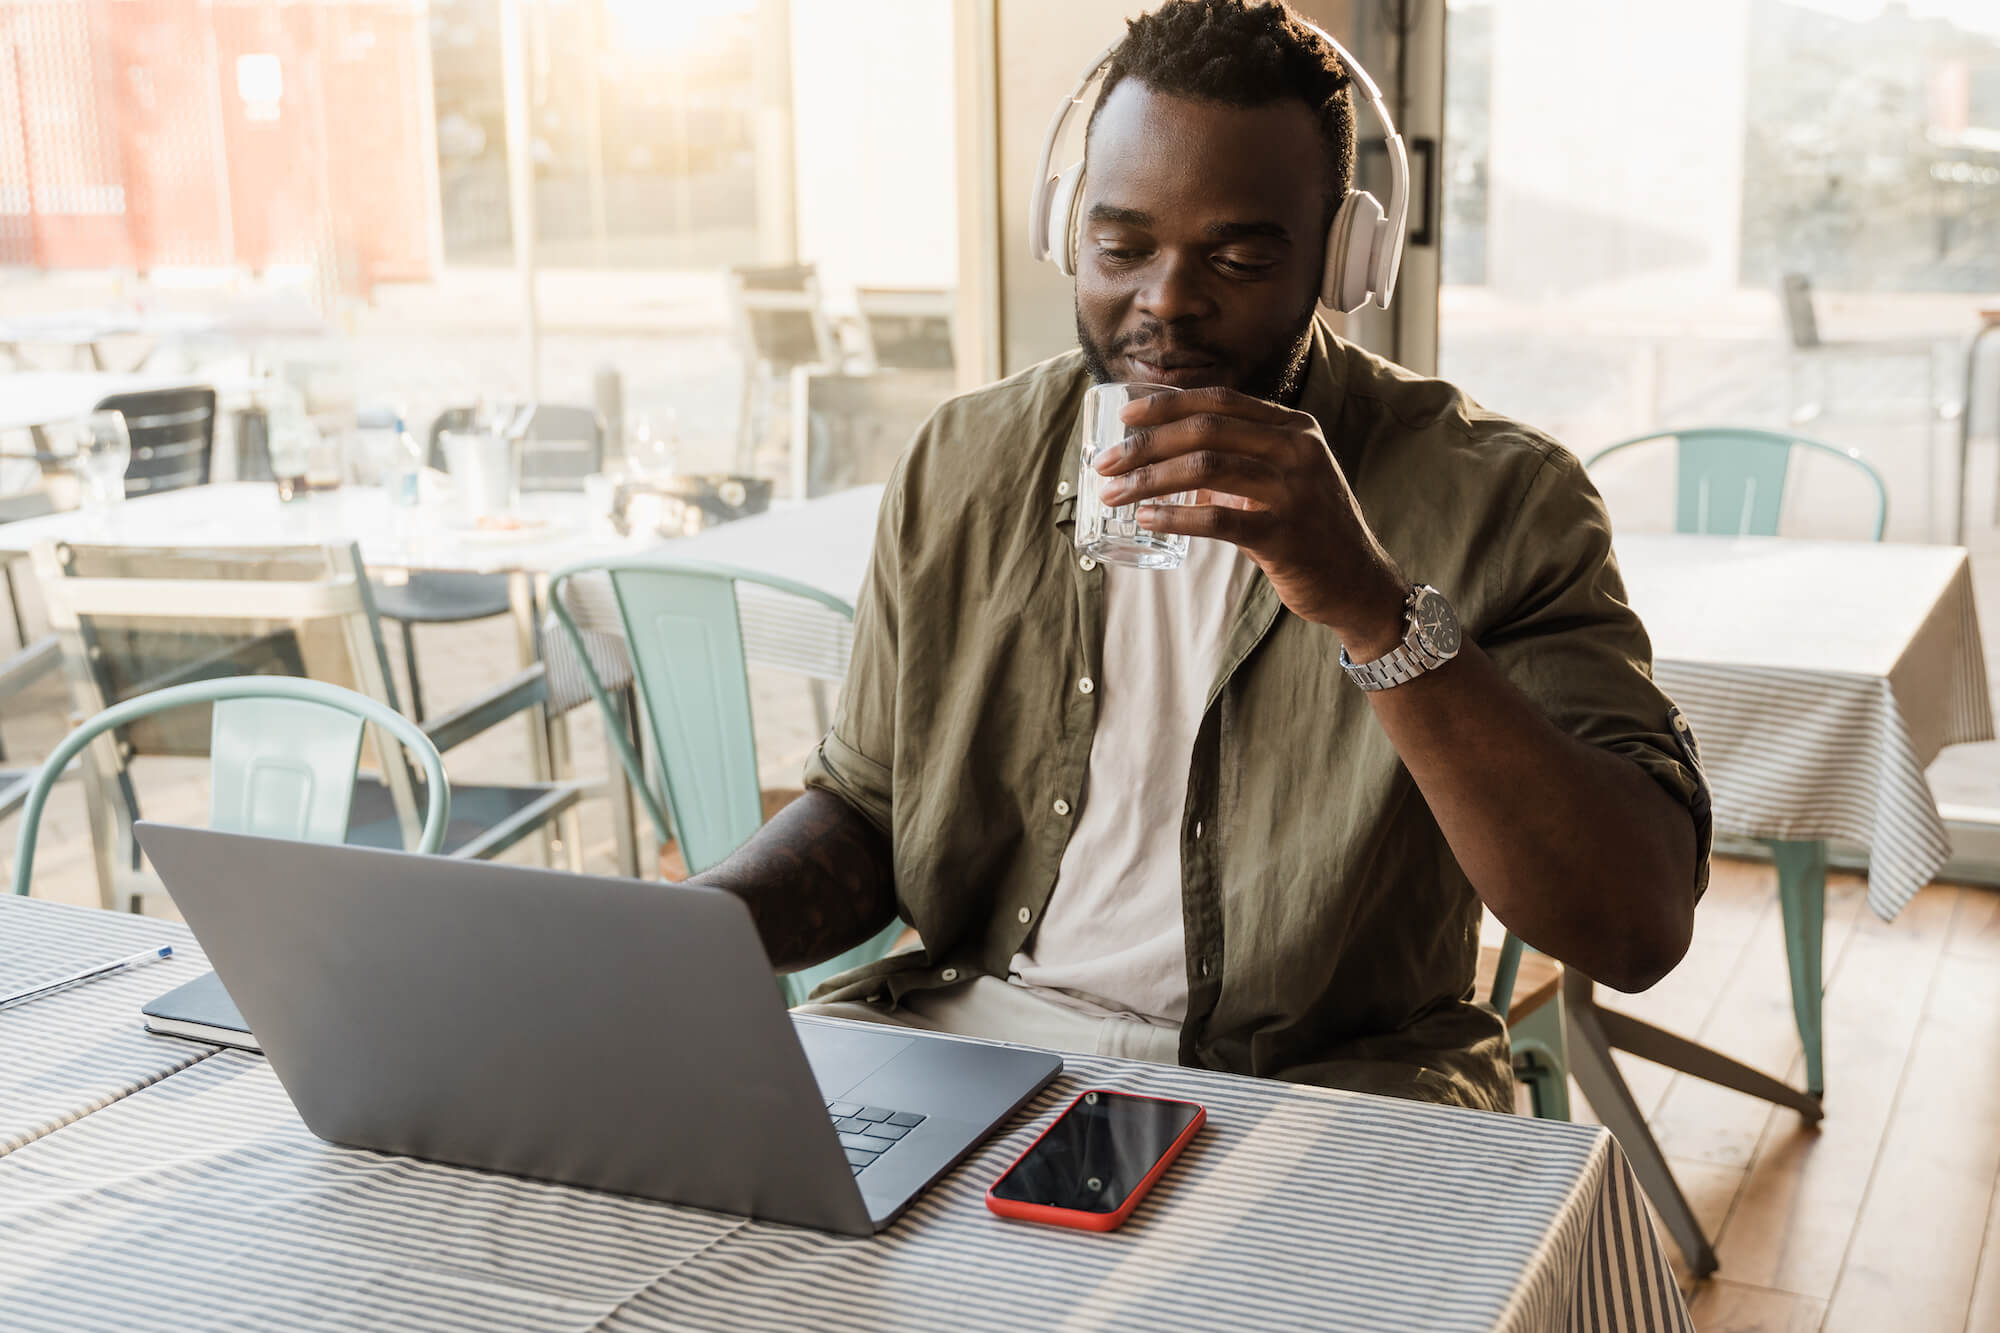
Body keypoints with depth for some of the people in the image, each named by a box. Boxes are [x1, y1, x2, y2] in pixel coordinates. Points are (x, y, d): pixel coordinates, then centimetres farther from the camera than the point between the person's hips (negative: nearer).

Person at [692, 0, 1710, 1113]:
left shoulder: (1496, 499, -12)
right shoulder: (962, 467, 3)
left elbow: (1642, 928, -22)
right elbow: (863, 811, 11)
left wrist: (1373, 607, -34)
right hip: (969, 1030, 3)